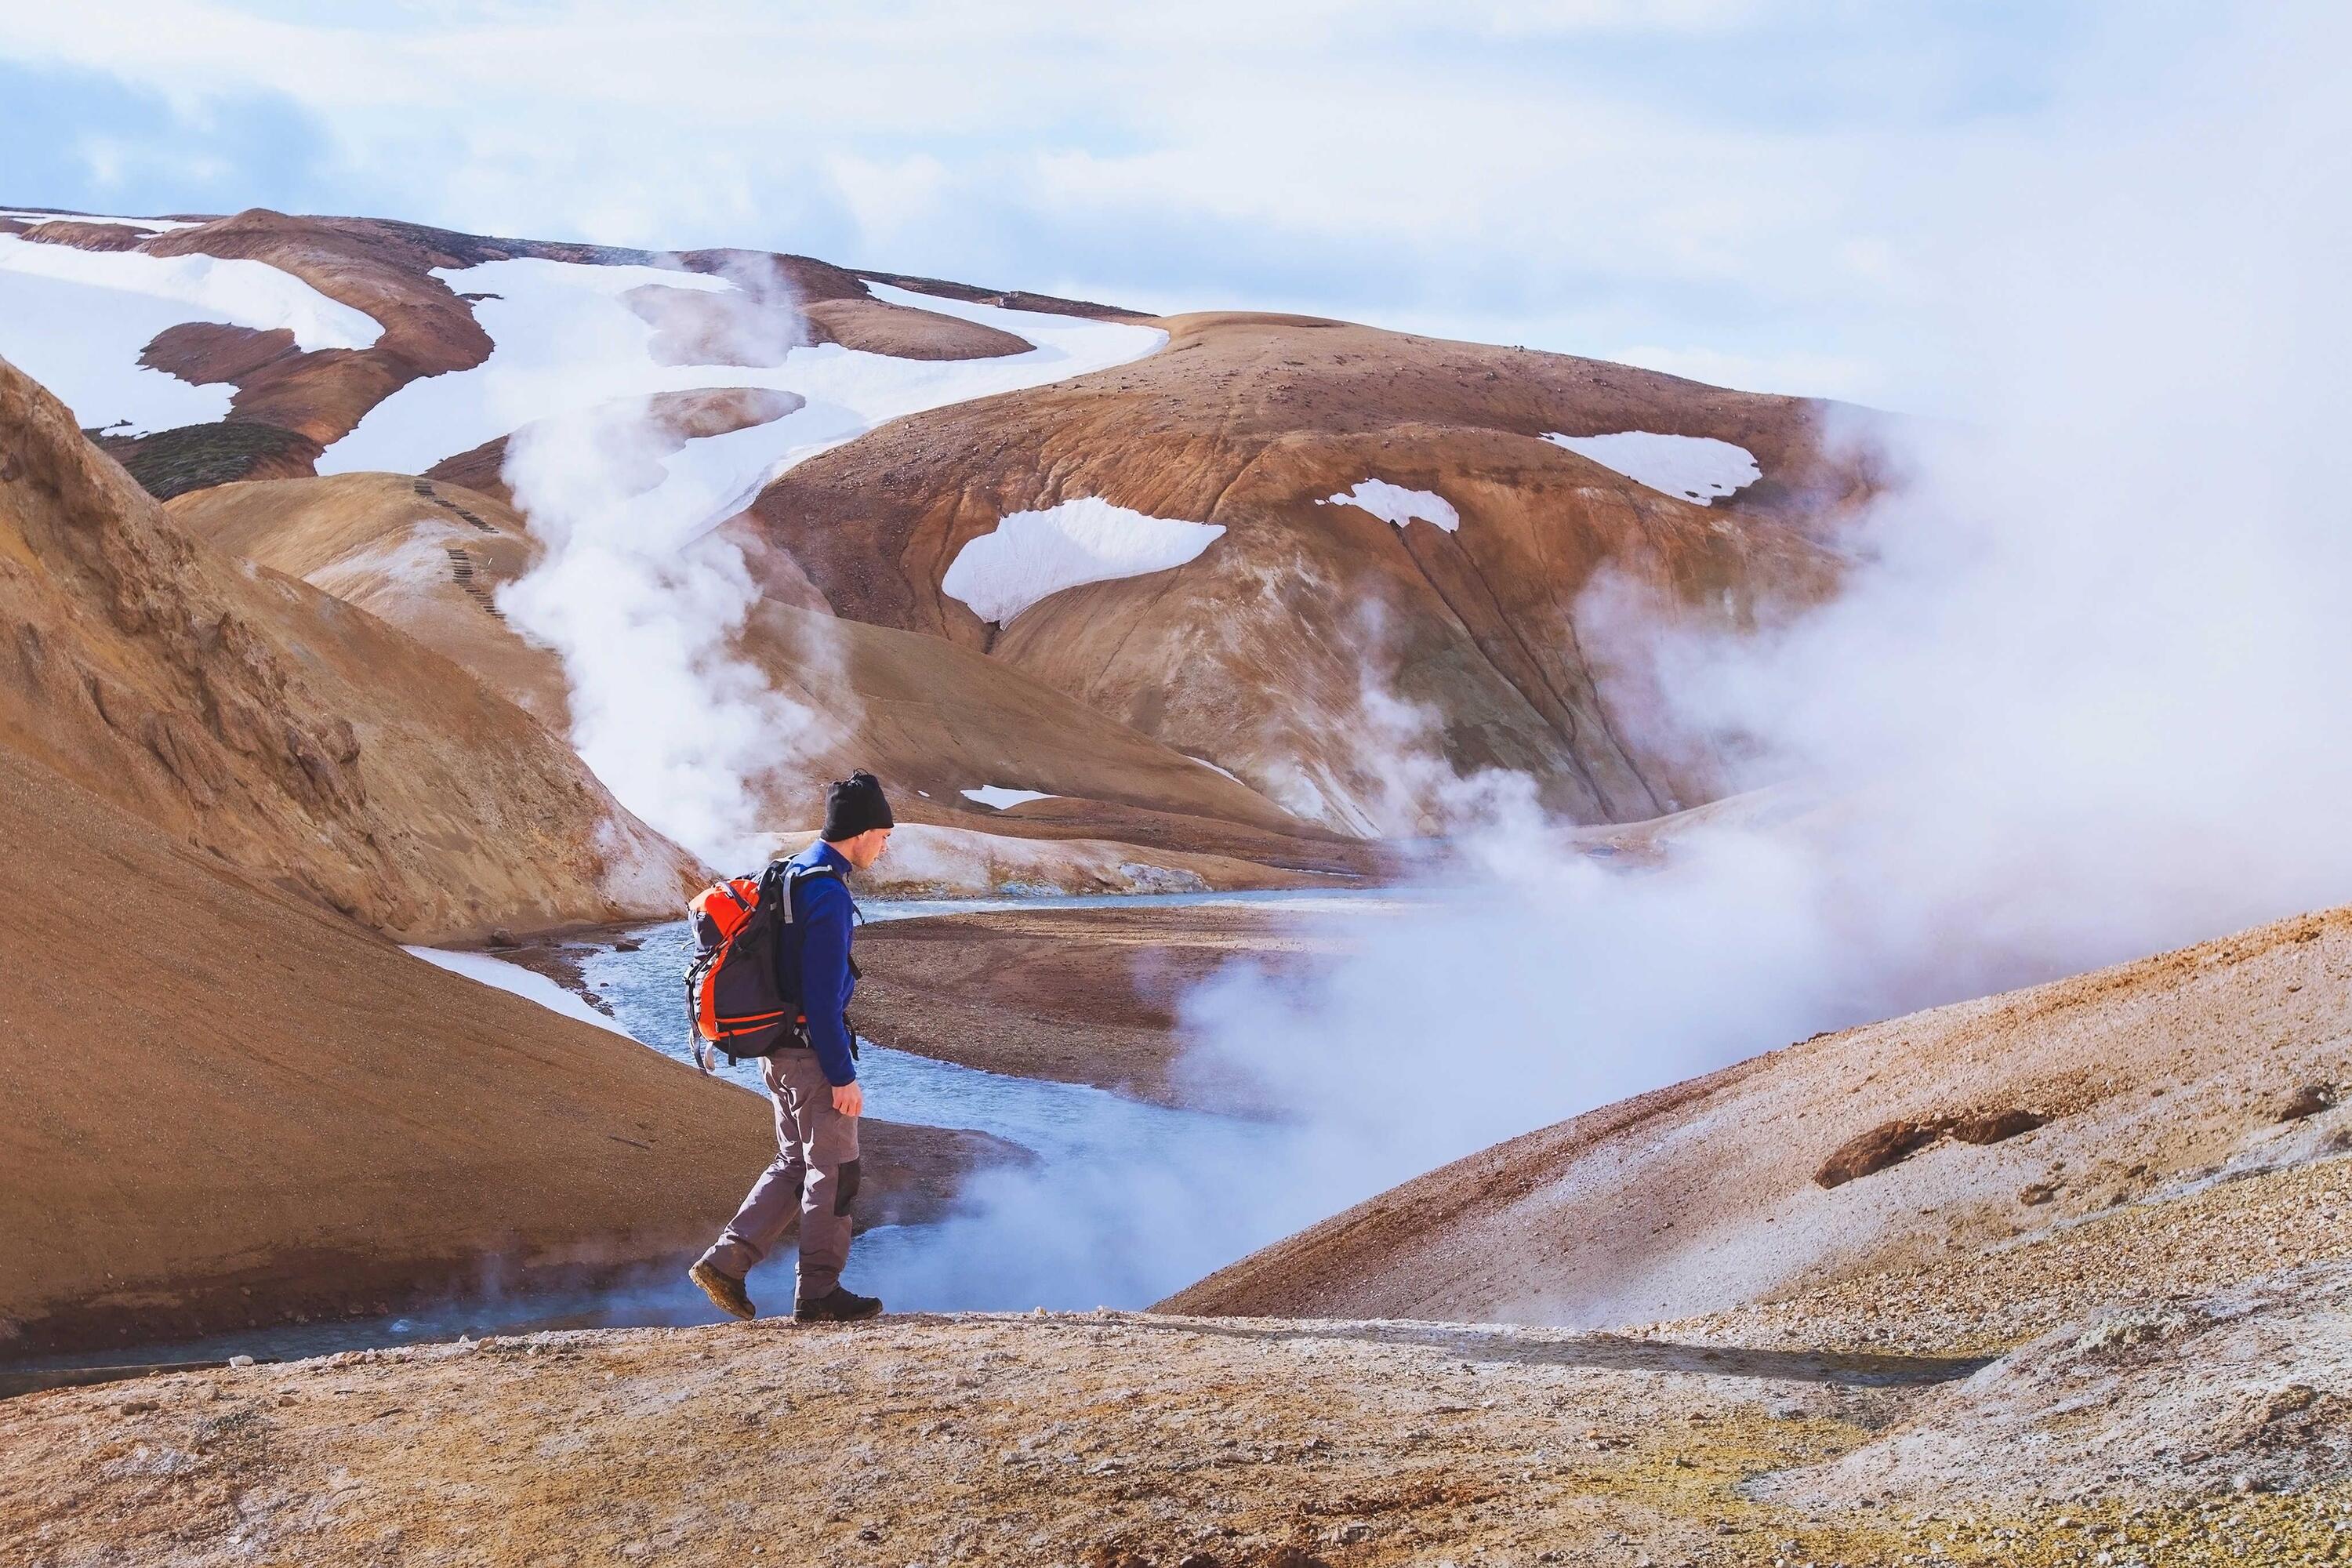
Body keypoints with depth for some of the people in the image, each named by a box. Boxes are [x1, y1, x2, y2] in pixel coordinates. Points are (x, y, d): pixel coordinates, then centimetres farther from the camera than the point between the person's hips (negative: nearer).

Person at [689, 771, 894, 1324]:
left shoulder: (791, 875, 11)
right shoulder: (827, 894, -20)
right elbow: (823, 997, -23)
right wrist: (844, 1076, -19)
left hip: (779, 1050, 9)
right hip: (812, 1054, -9)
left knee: (795, 1164, 17)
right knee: (833, 1170, 3)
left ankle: (725, 1263, 11)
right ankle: (819, 1293, 12)